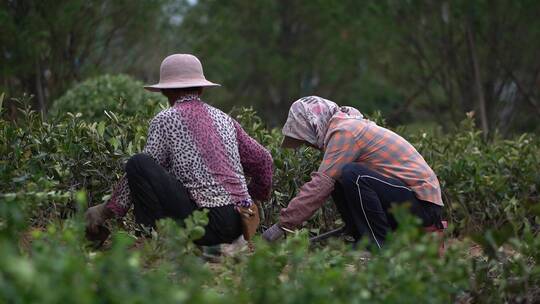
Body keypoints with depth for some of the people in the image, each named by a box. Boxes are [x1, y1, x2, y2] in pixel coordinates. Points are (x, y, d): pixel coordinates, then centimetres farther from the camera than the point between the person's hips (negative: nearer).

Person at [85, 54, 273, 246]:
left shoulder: (166, 119, 0)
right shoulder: (224, 119, 16)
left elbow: (142, 171, 0)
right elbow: (263, 160, 22)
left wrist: (107, 210, 10)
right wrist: (255, 196, 41)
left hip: (208, 223, -7)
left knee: (138, 164, -6)